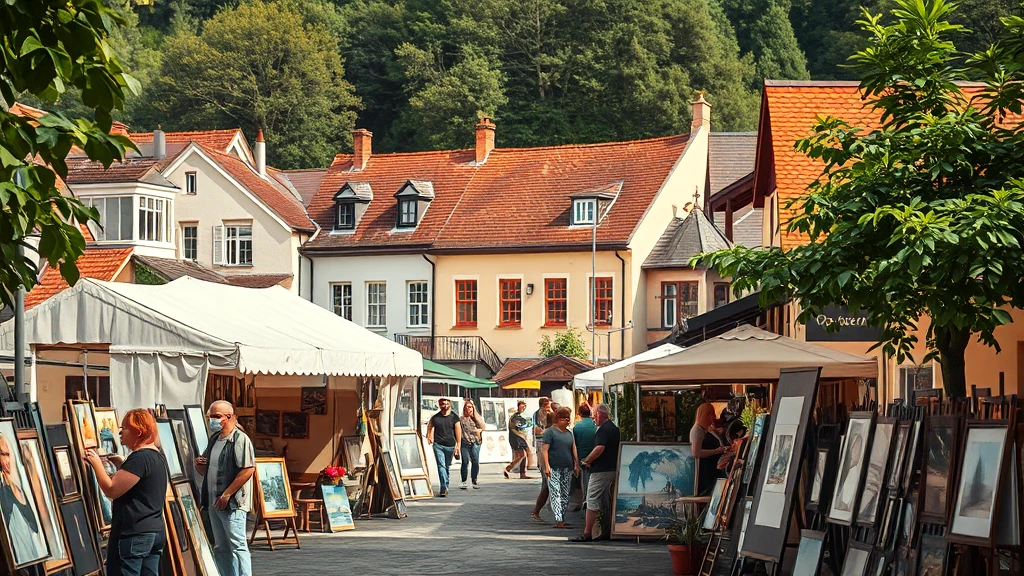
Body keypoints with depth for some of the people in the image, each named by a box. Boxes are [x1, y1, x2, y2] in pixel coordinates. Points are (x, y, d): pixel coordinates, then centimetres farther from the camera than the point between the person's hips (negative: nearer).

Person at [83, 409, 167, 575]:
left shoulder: (139, 457, -15)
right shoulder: (157, 456, 15)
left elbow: (111, 490, -19)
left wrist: (97, 464, -7)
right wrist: (122, 466, 20)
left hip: (133, 534, -10)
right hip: (156, 531, 10)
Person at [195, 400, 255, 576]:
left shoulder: (240, 439, -10)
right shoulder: (214, 440, 17)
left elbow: (248, 470, -19)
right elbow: (208, 471, 27)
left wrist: (227, 494, -19)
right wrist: (199, 465, 2)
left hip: (232, 503, -9)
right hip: (214, 503, 9)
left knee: (237, 546, -9)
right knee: (220, 549, 11)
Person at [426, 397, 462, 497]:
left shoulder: (454, 418, 1)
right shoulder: (435, 417, 2)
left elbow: (458, 432, 1)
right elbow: (429, 427, 20)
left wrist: (458, 446, -3)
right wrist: (429, 437, 6)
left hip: (450, 445, 1)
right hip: (438, 445, -1)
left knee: (447, 467, 11)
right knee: (441, 466, -11)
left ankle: (445, 487, 25)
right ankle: (444, 489, -18)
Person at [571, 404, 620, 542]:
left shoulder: (603, 429, -14)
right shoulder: (614, 428, 16)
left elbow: (599, 448, -25)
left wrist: (587, 461, -11)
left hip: (601, 470, -10)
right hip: (613, 469, 10)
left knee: (592, 501, -9)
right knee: (606, 502, 15)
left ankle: (587, 533, -11)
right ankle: (607, 533, 17)